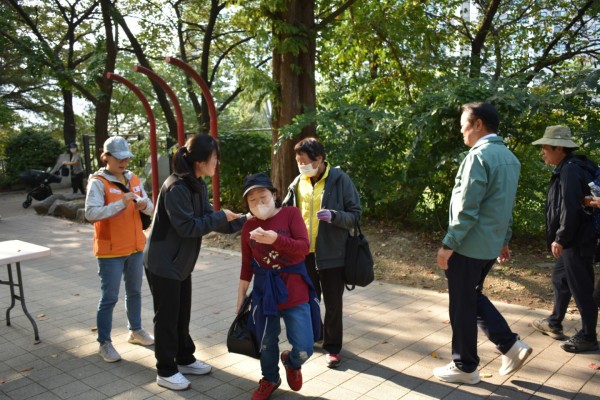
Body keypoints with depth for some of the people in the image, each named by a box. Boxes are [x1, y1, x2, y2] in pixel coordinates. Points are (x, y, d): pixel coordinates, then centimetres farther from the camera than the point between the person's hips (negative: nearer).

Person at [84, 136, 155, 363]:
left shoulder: (133, 179, 6)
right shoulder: (98, 182, -12)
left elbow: (150, 209, 8)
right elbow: (91, 213, -24)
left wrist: (144, 204, -15)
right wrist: (121, 203, -31)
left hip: (135, 247, 6)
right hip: (110, 251, -6)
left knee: (134, 291, 18)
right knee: (109, 297, 0)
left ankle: (135, 331, 35)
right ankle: (104, 343, 13)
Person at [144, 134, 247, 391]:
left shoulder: (198, 185, 5)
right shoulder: (176, 187, -25)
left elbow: (208, 218, 5)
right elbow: (187, 226, -26)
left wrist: (242, 222, -1)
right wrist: (221, 216, -19)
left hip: (181, 262, 9)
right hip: (163, 263, -9)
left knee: (182, 314, 19)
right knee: (167, 316, 4)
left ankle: (185, 360, 34)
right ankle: (166, 372, 19)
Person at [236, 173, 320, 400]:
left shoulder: (291, 214, -7)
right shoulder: (249, 227, 1)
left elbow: (304, 247, -18)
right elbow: (247, 266, 8)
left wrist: (275, 239, -32)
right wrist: (241, 297, 10)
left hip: (295, 290, -2)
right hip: (264, 291, 2)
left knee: (304, 349, -2)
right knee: (267, 343, 13)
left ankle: (291, 362, 34)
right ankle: (270, 380, 42)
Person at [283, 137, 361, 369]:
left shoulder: (339, 180, -10)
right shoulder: (298, 183, 4)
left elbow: (355, 214, -9)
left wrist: (334, 216, -26)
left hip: (331, 254, -4)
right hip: (303, 254, 5)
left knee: (333, 304, 7)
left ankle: (332, 347, 24)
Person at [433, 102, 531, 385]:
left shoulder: (479, 156, -19)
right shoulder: (509, 157, 11)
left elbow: (467, 209, -22)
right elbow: (506, 205, 16)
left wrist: (448, 244, -17)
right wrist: (504, 240, 22)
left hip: (468, 245, -9)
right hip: (490, 244, 9)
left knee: (462, 307, 5)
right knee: (473, 297, 23)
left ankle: (465, 367, 18)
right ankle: (511, 346, 20)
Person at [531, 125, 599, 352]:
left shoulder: (571, 170, -19)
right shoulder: (566, 168, 12)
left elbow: (570, 209, -25)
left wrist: (560, 238, -20)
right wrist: (560, 238, 16)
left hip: (576, 241, -11)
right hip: (571, 240, 11)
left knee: (580, 288, 1)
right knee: (560, 280, 21)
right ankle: (554, 324, 36)